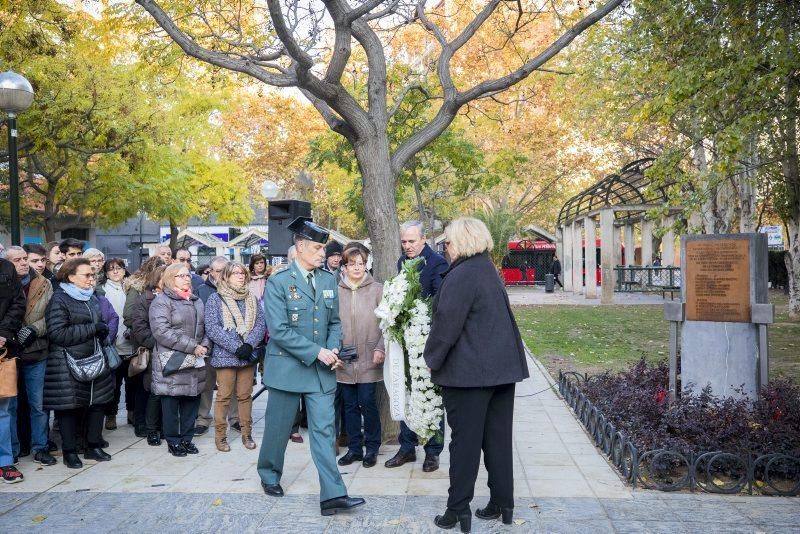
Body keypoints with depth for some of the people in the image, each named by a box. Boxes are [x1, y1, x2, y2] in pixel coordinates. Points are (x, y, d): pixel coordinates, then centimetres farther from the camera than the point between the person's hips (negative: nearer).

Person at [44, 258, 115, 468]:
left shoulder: (92, 298, 14)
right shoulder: (59, 299, -9)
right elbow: (58, 333, -17)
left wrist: (102, 331, 4)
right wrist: (92, 329, -19)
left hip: (94, 360, 7)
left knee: (98, 402, 8)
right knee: (69, 406, 0)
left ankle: (94, 446, 21)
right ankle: (70, 451, 13)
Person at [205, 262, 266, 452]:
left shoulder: (252, 299, 10)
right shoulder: (215, 299, -1)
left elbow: (261, 324, 3)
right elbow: (212, 329, -10)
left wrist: (249, 344, -14)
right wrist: (236, 347, -16)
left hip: (248, 355, 3)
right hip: (225, 355, -3)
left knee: (245, 395, 9)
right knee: (224, 396, 0)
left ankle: (247, 433, 18)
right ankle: (220, 435, 11)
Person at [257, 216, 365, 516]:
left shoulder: (329, 280, 5)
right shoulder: (278, 282, -10)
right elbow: (279, 331, -17)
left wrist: (332, 349, -8)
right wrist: (317, 352, -20)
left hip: (321, 369, 3)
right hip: (287, 367, -3)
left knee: (324, 430, -1)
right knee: (278, 428, 12)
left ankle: (332, 494, -2)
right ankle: (269, 475, 36)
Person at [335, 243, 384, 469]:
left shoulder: (377, 290, -1)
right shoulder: (335, 290, 3)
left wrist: (380, 348, -10)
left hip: (368, 359, -2)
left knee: (367, 403, 0)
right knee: (350, 405, 10)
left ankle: (372, 448, 17)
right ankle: (354, 448, 23)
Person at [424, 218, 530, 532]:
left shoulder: (460, 276, -15)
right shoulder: (489, 270, 12)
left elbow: (446, 325, -17)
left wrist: (432, 359, -3)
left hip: (469, 372, -8)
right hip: (503, 366, 8)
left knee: (465, 440, 1)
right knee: (498, 438, 12)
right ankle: (502, 504, 21)